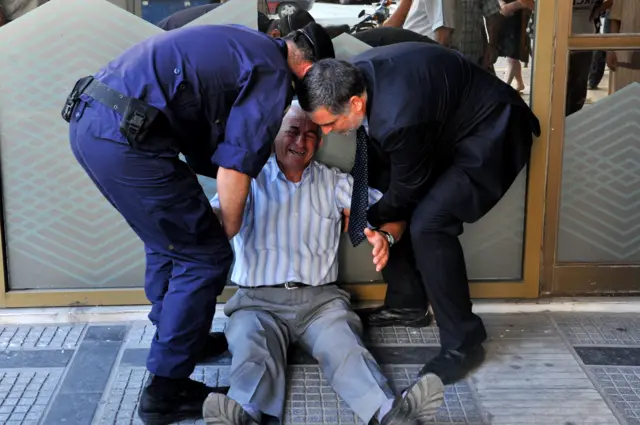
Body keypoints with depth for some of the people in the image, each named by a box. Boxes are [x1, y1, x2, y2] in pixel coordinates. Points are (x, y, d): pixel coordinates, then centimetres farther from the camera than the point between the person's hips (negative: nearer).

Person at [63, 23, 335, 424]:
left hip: (87, 119, 10)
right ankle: (166, 391, 10)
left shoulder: (245, 43, 23)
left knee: (170, 243, 25)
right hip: (126, 137, -9)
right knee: (205, 256, 3)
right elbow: (235, 166, -8)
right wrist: (230, 228, 10)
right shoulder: (274, 75, -2)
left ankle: (174, 339, 41)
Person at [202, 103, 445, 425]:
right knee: (251, 353, -31)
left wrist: (385, 235, -15)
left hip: (320, 298, 1)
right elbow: (218, 219, -5)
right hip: (257, 300, -1)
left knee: (345, 349, -28)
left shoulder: (334, 182, 18)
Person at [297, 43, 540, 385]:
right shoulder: (352, 75, -13)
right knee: (402, 213, 6)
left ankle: (462, 344, -9)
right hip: (449, 123, 10)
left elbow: (406, 189, -19)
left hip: (491, 135, -9)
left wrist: (368, 220, 0)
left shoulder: (399, 118, -38)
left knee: (428, 224, -22)